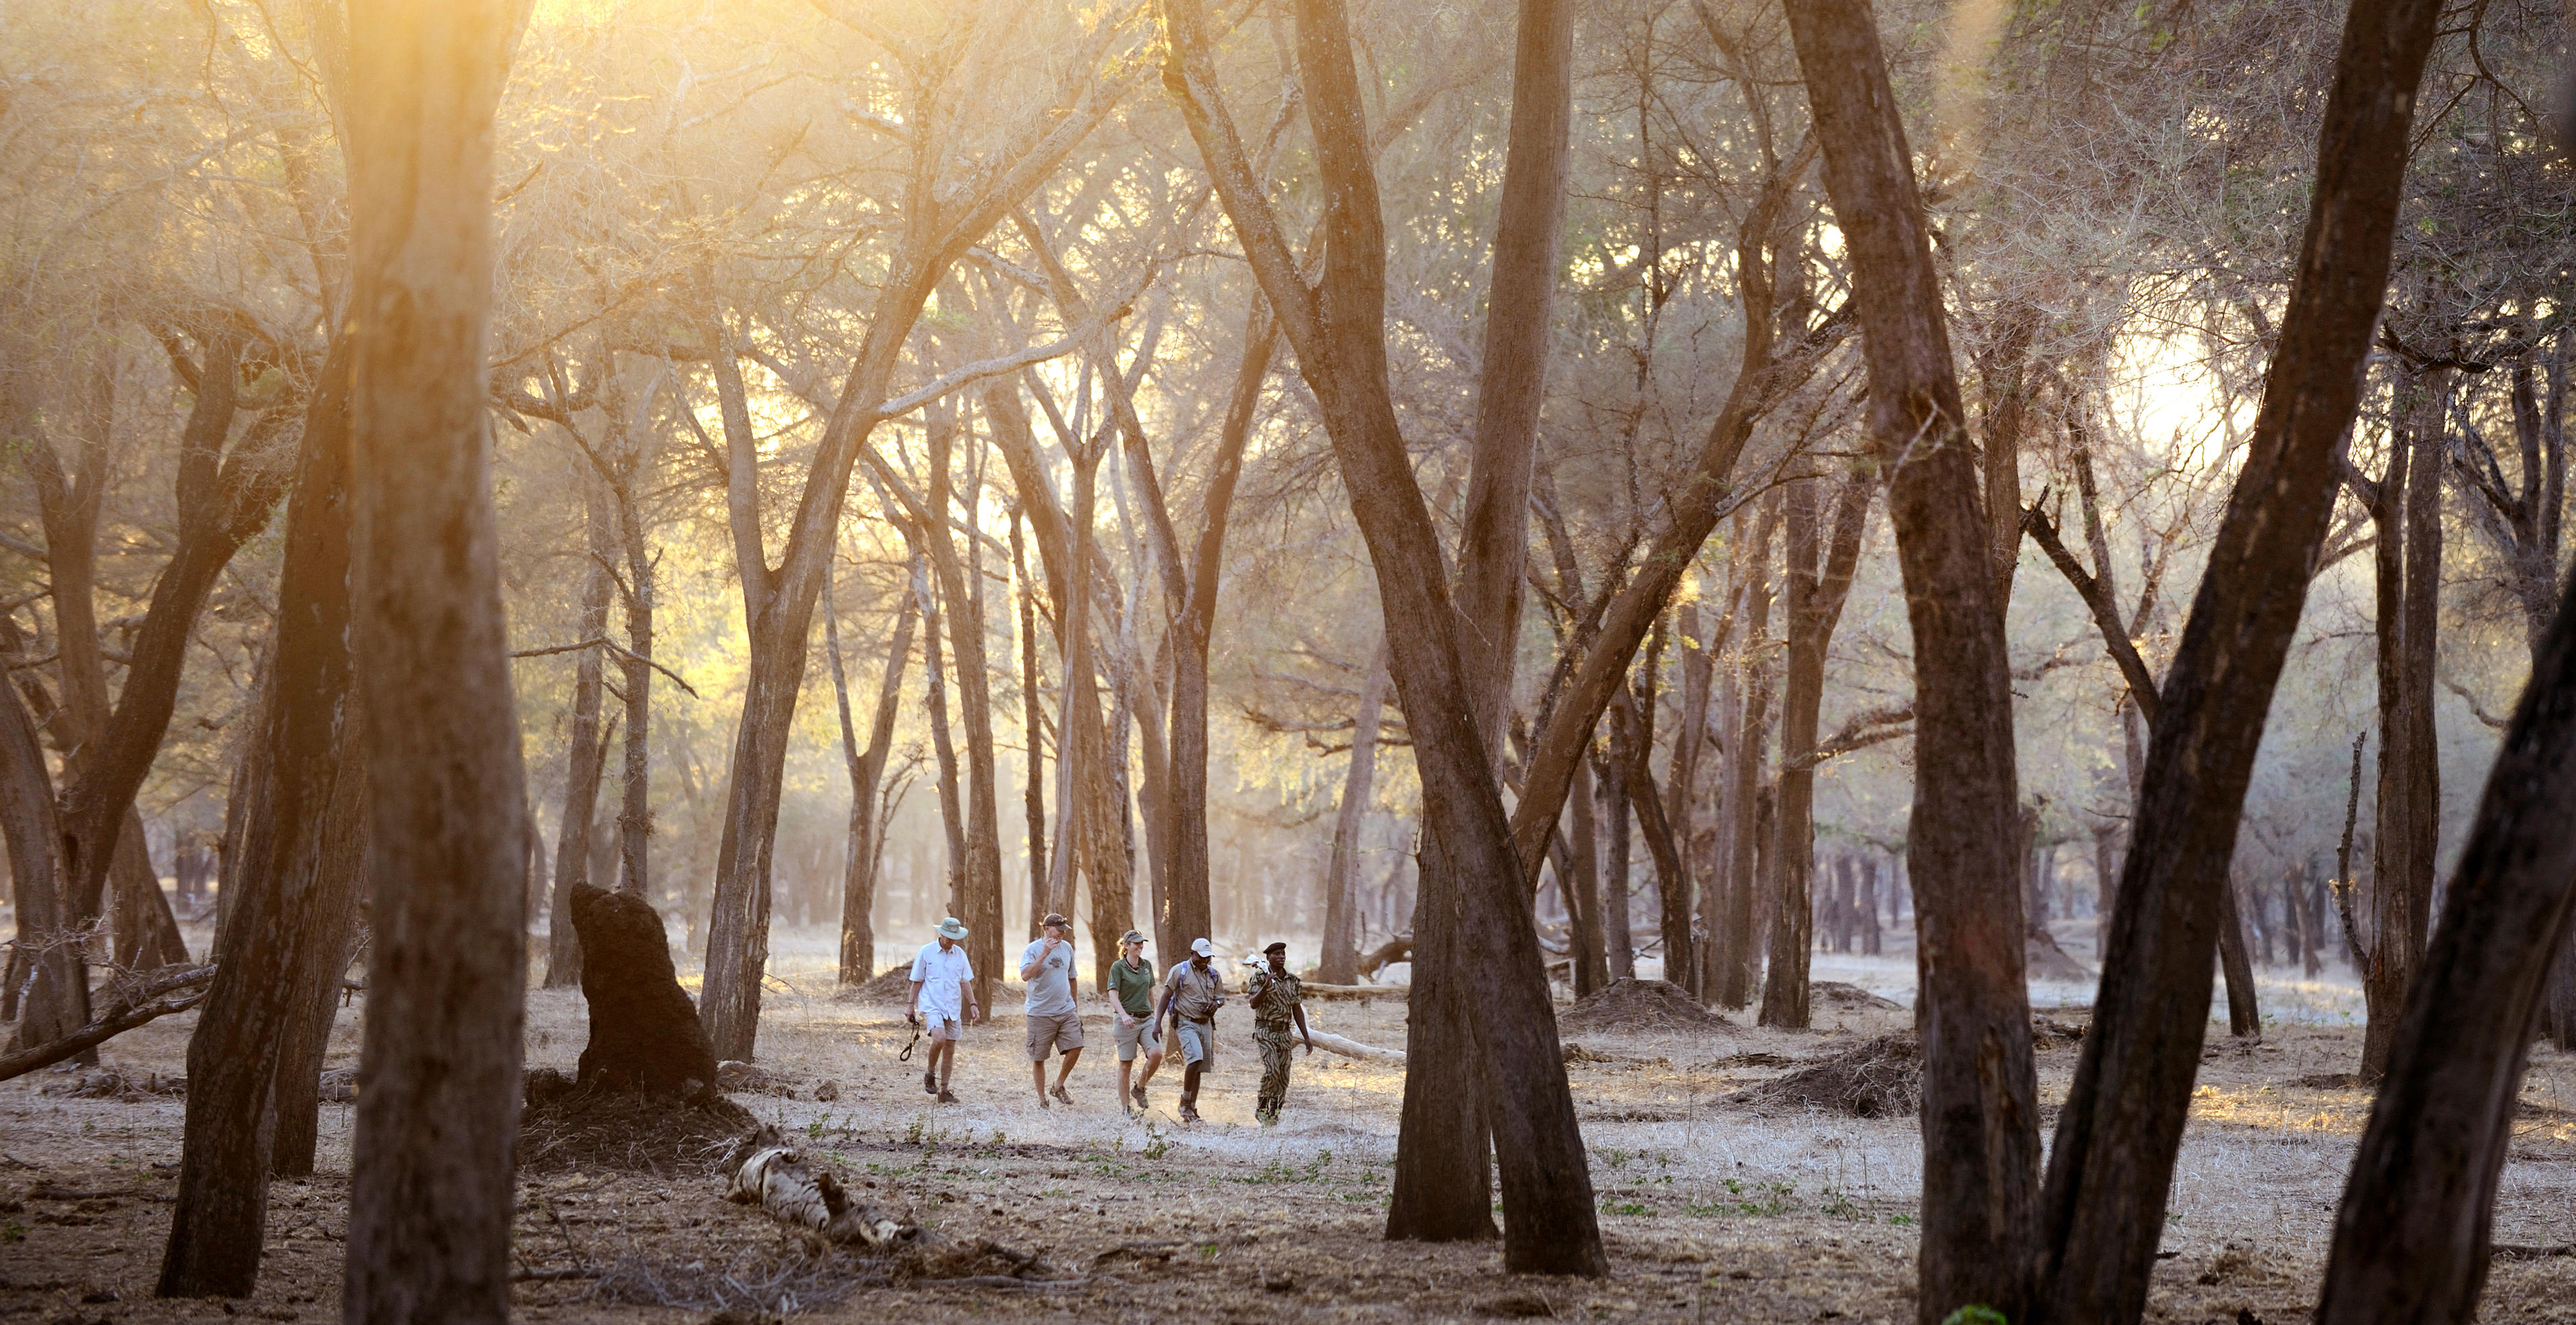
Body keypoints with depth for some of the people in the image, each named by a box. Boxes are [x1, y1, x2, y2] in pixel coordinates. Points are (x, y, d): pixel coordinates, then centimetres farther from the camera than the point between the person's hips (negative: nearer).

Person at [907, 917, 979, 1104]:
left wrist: (972, 1004, 5)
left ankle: (944, 1091, 14)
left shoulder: (959, 954, 9)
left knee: (950, 1050, 4)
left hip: (953, 1009, 4)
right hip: (931, 1006, -4)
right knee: (939, 1038, -28)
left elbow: (965, 982, 15)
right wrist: (911, 1006, 3)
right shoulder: (926, 952, -2)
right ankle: (930, 1073, -4)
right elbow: (917, 981, 4)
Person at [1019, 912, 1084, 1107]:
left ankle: (1059, 1086, 10)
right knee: (1038, 1058, 2)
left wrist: (1075, 1005, 25)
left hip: (1066, 1010, 5)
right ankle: (1041, 1099, 14)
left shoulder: (1067, 948, 10)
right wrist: (1045, 954, -27)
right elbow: (1025, 976, -24)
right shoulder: (1033, 949, -8)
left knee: (1076, 1046, -11)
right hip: (1040, 1012, -5)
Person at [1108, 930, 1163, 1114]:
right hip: (1126, 1021, -5)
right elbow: (1113, 996, -14)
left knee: (1156, 1053, -17)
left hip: (1147, 1019, 5)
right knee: (1126, 1065, -1)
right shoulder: (1118, 967, -6)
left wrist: (1154, 1016, 24)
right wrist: (1124, 1015, -30)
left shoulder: (1147, 966, 10)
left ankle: (1139, 1089, 6)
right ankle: (1126, 1108, 7)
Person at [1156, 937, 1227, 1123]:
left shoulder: (1214, 974, 12)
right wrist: (1158, 1022, -9)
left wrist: (1216, 1003, -5)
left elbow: (1221, 997, 20)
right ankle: (1185, 1102, -12)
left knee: (1198, 1068, 5)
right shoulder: (1180, 971, -3)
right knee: (1195, 1058, -25)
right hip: (1186, 1023, -5)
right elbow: (1166, 996, -2)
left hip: (1206, 1024, 5)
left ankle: (1191, 1110, 11)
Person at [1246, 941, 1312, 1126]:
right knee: (1272, 1071, -20)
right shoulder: (1260, 977, -4)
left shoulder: (1293, 981, 10)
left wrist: (1307, 1037, 11)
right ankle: (1261, 1108, -4)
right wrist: (1266, 986, -29)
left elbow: (1297, 1010, 14)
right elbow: (1253, 1004, -14)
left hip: (1284, 1033, 5)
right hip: (1265, 1032, -5)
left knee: (1283, 1078, 2)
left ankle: (1274, 1116, 10)